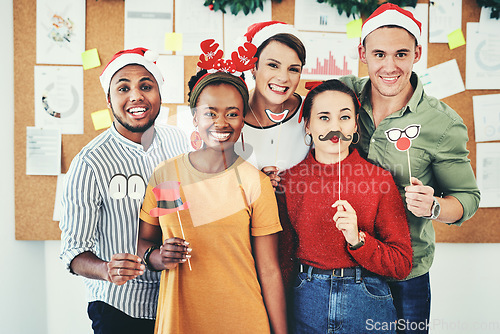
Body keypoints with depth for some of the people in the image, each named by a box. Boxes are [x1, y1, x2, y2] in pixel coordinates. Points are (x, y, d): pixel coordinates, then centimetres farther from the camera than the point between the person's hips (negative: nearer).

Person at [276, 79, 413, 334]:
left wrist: (357, 240, -21)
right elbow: (283, 257, 5)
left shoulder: (380, 180, -8)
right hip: (306, 301, 1)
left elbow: (402, 265, -6)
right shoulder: (289, 179, -4)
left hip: (366, 301, -1)